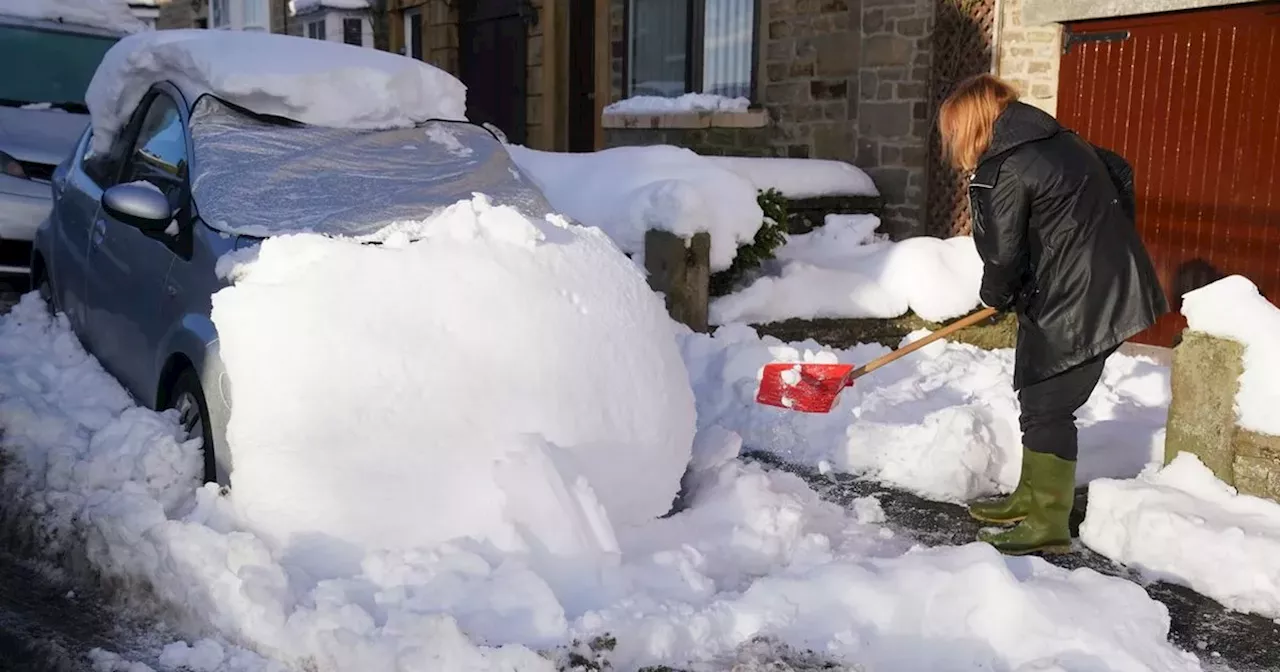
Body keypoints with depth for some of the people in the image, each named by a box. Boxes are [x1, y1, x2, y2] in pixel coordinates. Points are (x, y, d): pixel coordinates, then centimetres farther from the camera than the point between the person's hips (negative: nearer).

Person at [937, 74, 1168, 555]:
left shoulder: (1002, 169, -16)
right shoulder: (1059, 139, 11)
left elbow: (1001, 251, -13)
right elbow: (1121, 174, 21)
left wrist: (997, 296, 7)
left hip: (1076, 304, -10)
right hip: (1109, 286, 10)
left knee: (1046, 409, -1)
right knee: (1039, 399, 18)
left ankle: (1047, 524, 7)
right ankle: (1031, 498, 30)